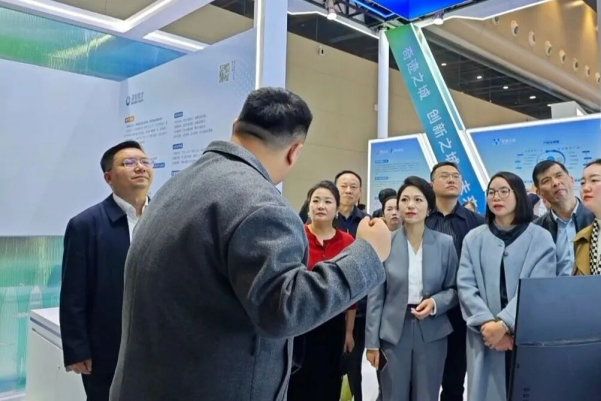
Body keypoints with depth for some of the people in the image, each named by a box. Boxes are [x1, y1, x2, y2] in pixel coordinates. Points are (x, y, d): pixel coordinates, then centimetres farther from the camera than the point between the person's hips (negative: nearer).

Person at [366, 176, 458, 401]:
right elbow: (376, 296, -2)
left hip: (432, 332, 1)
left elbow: (454, 288, 6)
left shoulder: (445, 243, -1)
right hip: (393, 332, -1)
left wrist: (435, 303, -15)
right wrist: (372, 341, -3)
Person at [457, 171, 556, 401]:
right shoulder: (474, 238, 5)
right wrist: (487, 323, -15)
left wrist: (504, 324, -18)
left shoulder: (541, 238, 0)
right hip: (484, 336, 1)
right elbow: (465, 286, -2)